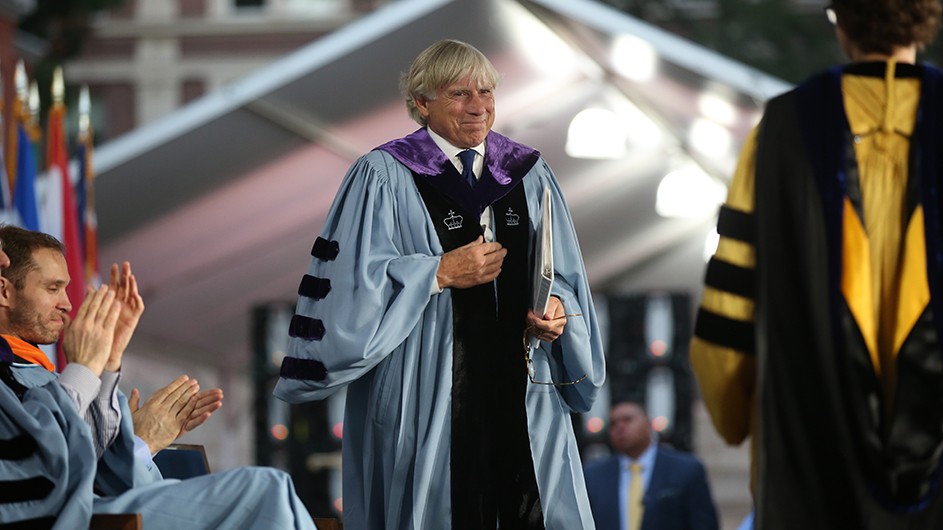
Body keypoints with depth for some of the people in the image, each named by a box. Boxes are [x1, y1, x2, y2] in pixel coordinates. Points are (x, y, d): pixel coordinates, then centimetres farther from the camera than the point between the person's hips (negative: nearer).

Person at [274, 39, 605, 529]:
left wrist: (557, 308, -7)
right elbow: (353, 281, -9)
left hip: (517, 385, 4)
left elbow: (564, 277, 14)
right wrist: (441, 273, -13)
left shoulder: (529, 175, 12)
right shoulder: (383, 177, -1)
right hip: (427, 394, -4)